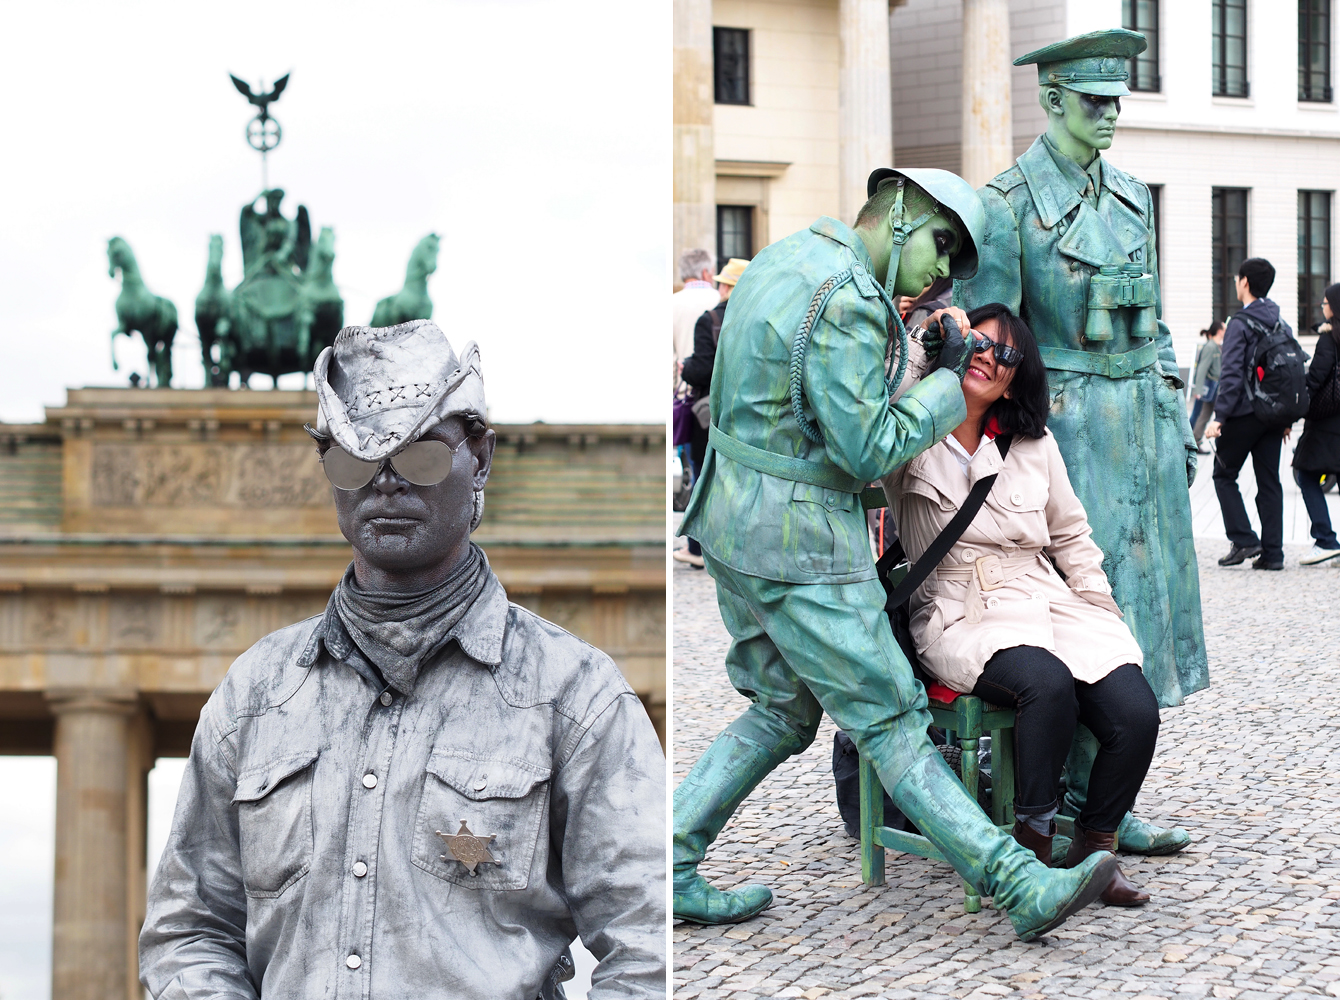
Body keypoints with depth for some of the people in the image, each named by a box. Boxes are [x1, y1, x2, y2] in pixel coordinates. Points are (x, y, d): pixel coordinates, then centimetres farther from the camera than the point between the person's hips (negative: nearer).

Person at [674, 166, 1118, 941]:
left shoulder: (784, 261, 11)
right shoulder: (844, 301, -21)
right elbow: (868, 450, -20)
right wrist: (948, 386, -7)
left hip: (736, 518, 9)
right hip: (799, 543, -9)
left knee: (784, 712, 18)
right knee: (891, 724, -6)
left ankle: (669, 872, 17)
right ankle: (1023, 889, -2)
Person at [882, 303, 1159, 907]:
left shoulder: (1034, 444, 16)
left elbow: (1071, 535, 23)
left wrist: (1104, 614, 13)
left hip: (1049, 601, 5)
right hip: (963, 618, -4)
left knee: (1137, 712, -21)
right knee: (1048, 683, -36)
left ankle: (1092, 849, 0)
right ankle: (1034, 845, -19)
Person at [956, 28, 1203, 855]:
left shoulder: (1132, 198, 12)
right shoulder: (1008, 205, -9)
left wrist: (1179, 425, 15)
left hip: (1142, 421, 7)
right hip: (1068, 423, -7)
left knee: (1143, 599, 8)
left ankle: (1090, 785, 17)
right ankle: (1093, 805, 3)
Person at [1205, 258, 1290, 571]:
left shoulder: (1240, 324, -11)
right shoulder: (1280, 324, 10)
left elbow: (1232, 375, -18)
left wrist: (1219, 416, -18)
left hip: (1245, 413, -6)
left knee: (1224, 475, 8)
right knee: (1269, 481, 8)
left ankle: (1243, 540, -2)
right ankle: (1272, 552, 5)